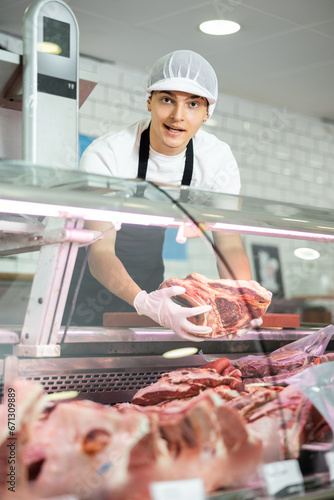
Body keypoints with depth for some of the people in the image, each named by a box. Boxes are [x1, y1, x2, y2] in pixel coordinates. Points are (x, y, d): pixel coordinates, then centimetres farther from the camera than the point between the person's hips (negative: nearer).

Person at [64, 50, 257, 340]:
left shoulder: (217, 159, -14)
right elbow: (100, 253, -33)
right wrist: (144, 302, -52)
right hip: (93, 280, -3)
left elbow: (230, 244, -17)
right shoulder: (105, 156, -27)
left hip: (149, 282, 3)